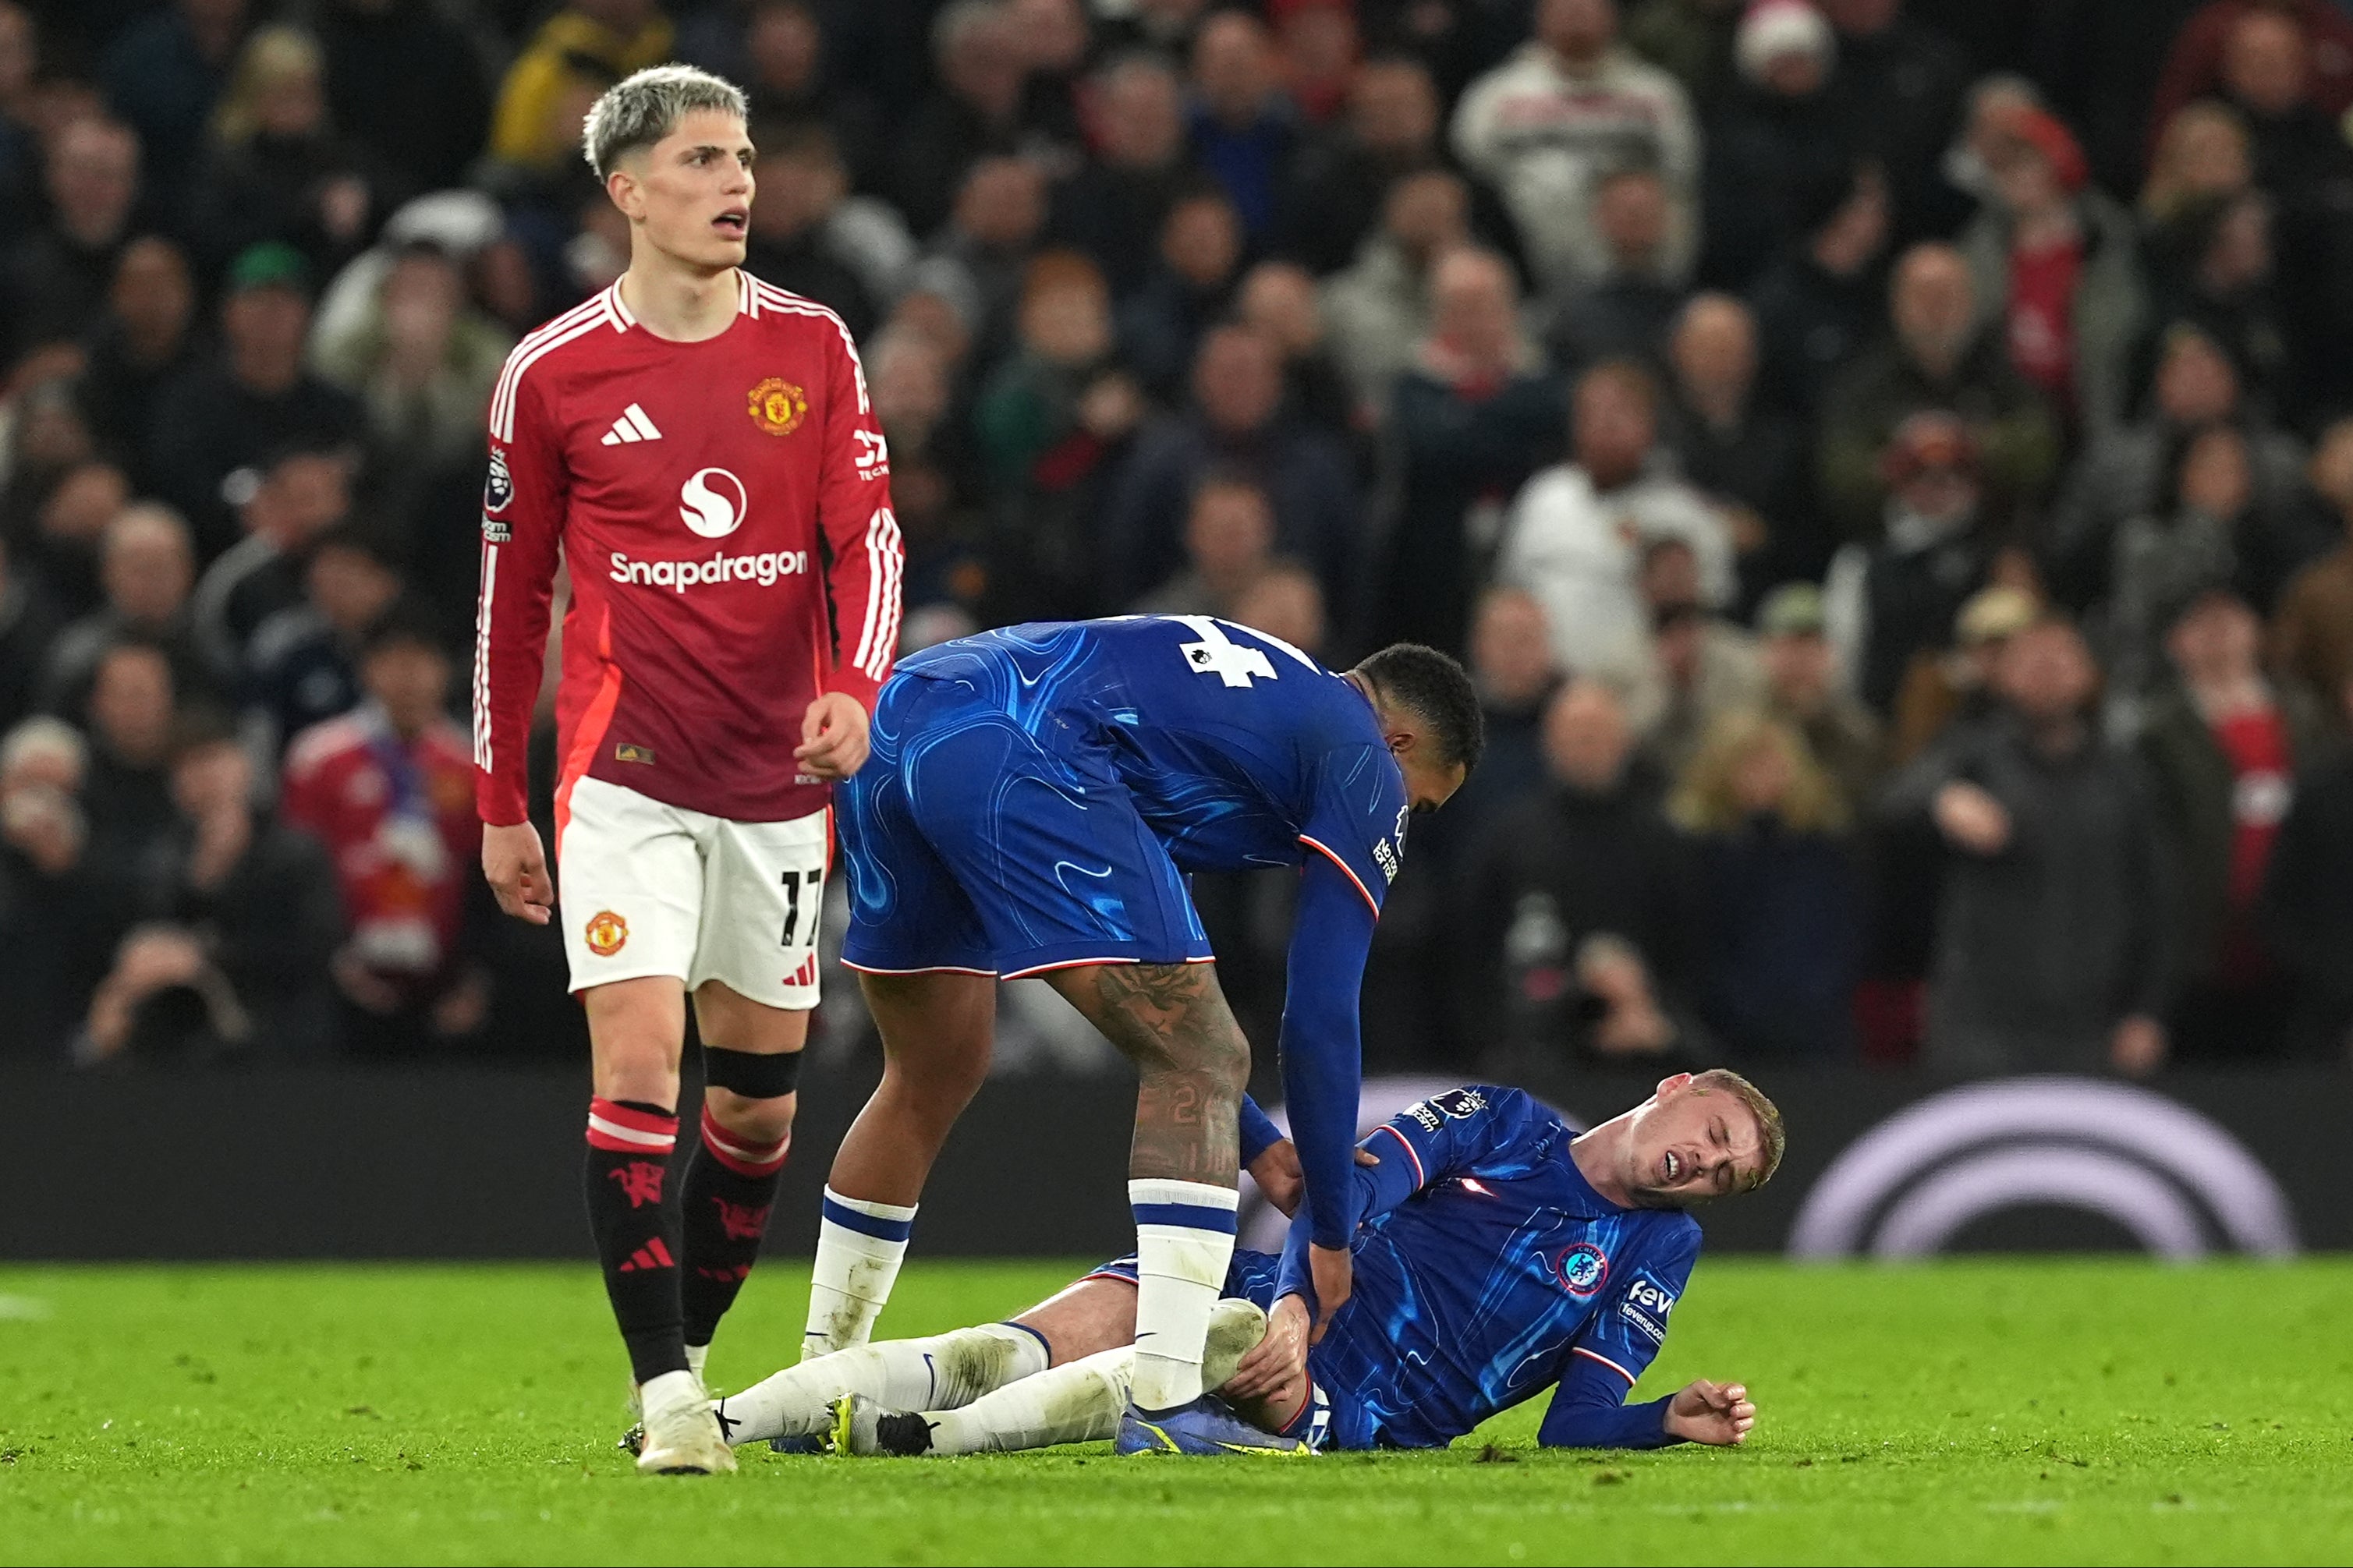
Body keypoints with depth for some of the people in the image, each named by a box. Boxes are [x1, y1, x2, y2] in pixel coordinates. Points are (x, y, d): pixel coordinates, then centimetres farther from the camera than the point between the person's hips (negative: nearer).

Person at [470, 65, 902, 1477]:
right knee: (638, 1060, -15)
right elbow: (514, 591, 8)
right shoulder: (552, 375, 0)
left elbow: (868, 538, 2)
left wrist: (855, 689, -18)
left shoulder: (813, 348, 5)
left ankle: (688, 1351, 25)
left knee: (759, 1100, 8)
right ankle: (664, 1391, -13)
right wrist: (499, 804, 9)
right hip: (626, 773, -3)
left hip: (780, 778, 3)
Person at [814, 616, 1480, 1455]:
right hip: (1017, 757, -9)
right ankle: (1165, 1403, -10)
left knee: (929, 1083, 25)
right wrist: (1330, 1238, 16)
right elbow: (1320, 1018, 8)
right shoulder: (1364, 766, 13)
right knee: (1204, 1063, -1)